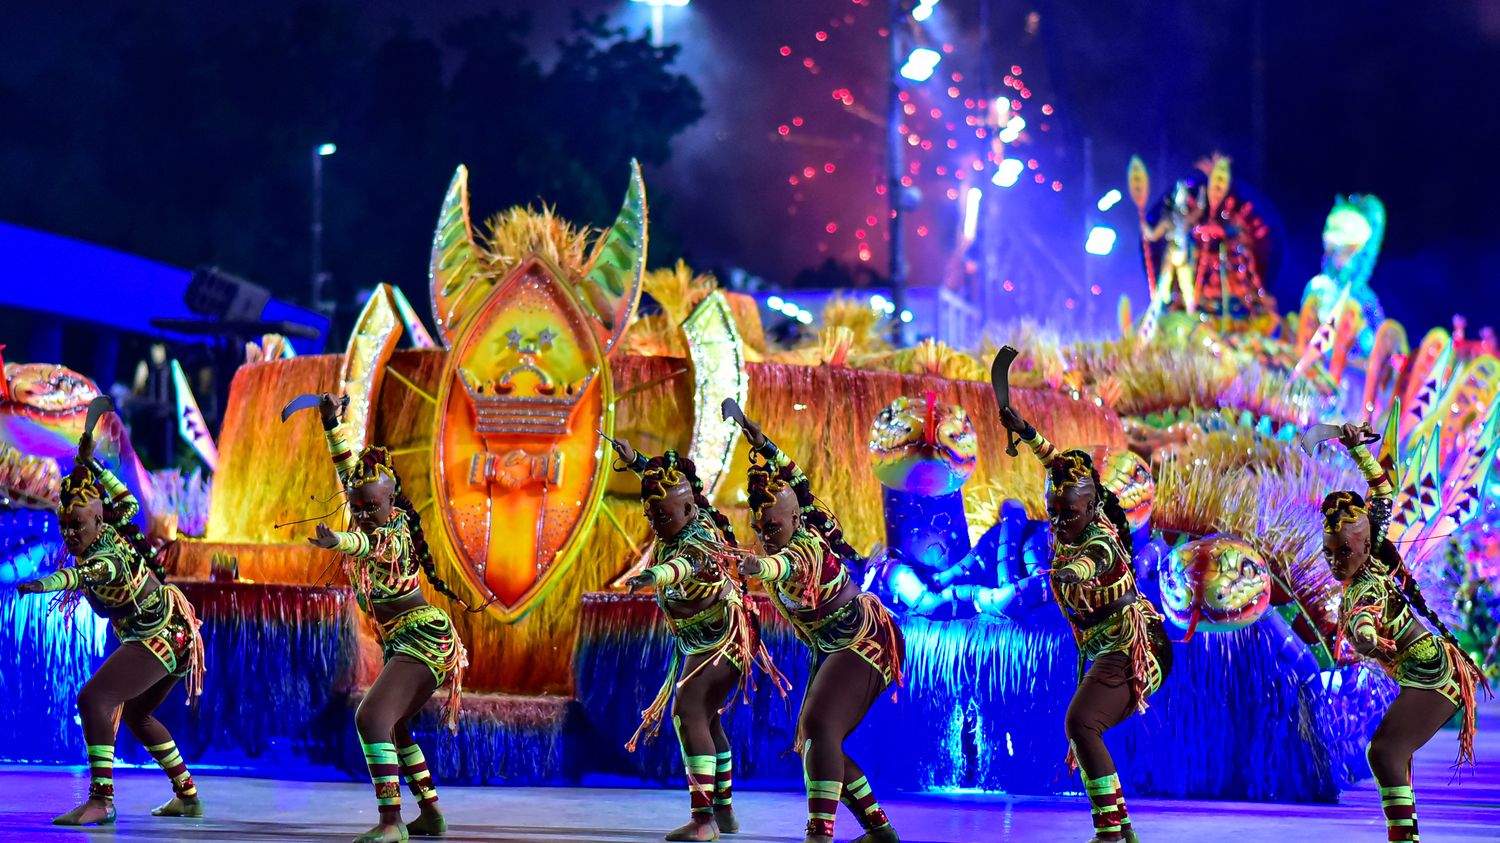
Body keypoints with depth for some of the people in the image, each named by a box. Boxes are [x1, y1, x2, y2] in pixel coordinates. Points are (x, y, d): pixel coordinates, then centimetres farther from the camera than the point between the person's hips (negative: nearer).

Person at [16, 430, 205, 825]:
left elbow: (83, 575, -52)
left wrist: (41, 584, -70)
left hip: (159, 641, -11)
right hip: (175, 633, 11)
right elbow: (128, 502, 21)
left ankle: (101, 801, -35)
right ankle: (187, 797, 37)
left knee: (93, 698, -26)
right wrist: (90, 465, 23)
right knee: (137, 714, 29)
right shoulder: (111, 531, -1)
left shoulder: (107, 557, -27)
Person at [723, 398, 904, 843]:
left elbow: (789, 564, -55)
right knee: (815, 740, 7)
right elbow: (792, 479, 19)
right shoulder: (795, 532, -1)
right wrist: (761, 443, 28)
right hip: (834, 647, 11)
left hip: (867, 643, -11)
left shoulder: (807, 548, -28)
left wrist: (761, 566, -74)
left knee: (819, 727, -29)